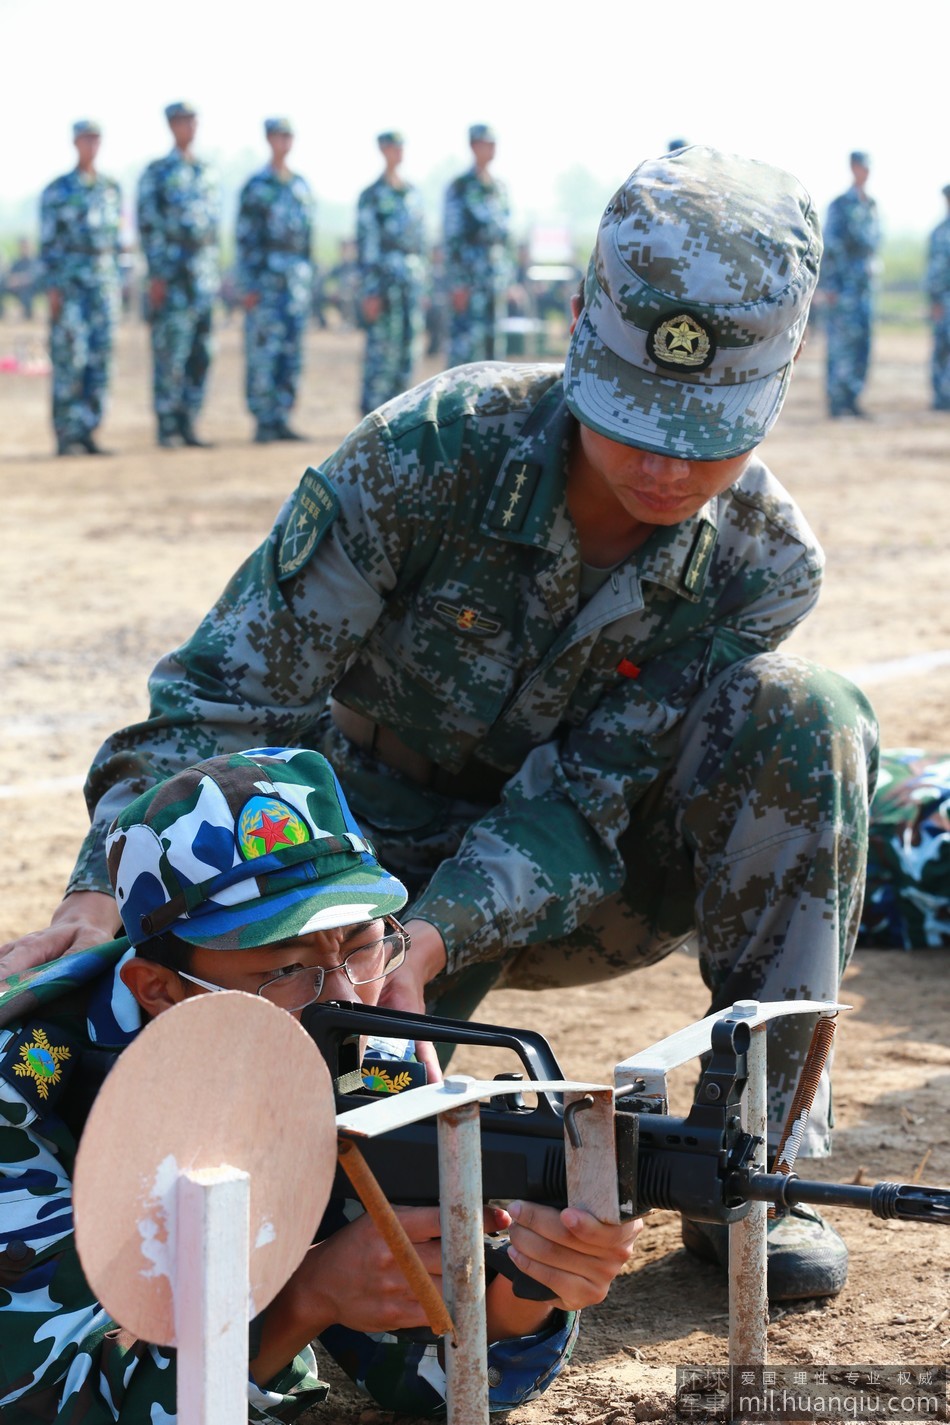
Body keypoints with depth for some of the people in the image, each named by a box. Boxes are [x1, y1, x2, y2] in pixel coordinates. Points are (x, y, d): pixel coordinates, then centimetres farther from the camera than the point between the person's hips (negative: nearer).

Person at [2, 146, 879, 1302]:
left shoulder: (762, 565, -19)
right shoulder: (437, 447, -25)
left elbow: (579, 808, -22)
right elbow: (232, 688, -26)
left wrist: (424, 943, -41)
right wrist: (112, 895, -41)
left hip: (576, 886, 1)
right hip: (390, 850, -1)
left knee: (802, 715, -27)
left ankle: (758, 1161, -18)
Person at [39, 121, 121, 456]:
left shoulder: (111, 189, 12)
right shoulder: (57, 191, -2)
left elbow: (116, 238, 15)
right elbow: (48, 243, -5)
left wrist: (115, 285, 9)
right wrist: (52, 288, -13)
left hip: (104, 285, 5)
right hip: (69, 281, -5)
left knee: (99, 360, 1)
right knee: (69, 360, -7)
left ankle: (87, 434, 5)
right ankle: (65, 437, -3)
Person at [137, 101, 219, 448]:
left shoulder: (205, 173, 15)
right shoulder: (157, 173, -4)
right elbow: (148, 226, -9)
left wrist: (213, 273, 15)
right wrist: (156, 275, -15)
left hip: (203, 273, 6)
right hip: (172, 268, -6)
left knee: (200, 354, 6)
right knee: (169, 354, -5)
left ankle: (187, 425, 12)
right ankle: (167, 428, -1)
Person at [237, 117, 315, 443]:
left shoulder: (302, 187, 15)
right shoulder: (256, 186, -2)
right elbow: (244, 238, -5)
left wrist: (309, 279, 13)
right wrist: (248, 286, -12)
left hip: (298, 279, 6)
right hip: (266, 278, -6)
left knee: (292, 353, 4)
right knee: (263, 350, -6)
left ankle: (281, 419, 9)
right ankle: (263, 421, -4)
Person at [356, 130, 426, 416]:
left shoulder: (413, 194, 16)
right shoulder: (371, 196, -4)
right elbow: (365, 245, -8)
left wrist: (420, 284, 16)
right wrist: (370, 292, -14)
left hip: (412, 280, 7)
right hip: (385, 276, -7)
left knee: (408, 348, 7)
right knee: (382, 349, -8)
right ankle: (372, 413, -4)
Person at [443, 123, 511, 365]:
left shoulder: (500, 188, 16)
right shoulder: (459, 187, -4)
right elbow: (451, 237, -9)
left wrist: (506, 278, 14)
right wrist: (457, 283, -15)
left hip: (497, 277, 7)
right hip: (469, 275, -7)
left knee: (492, 338, 7)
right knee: (466, 338, -10)